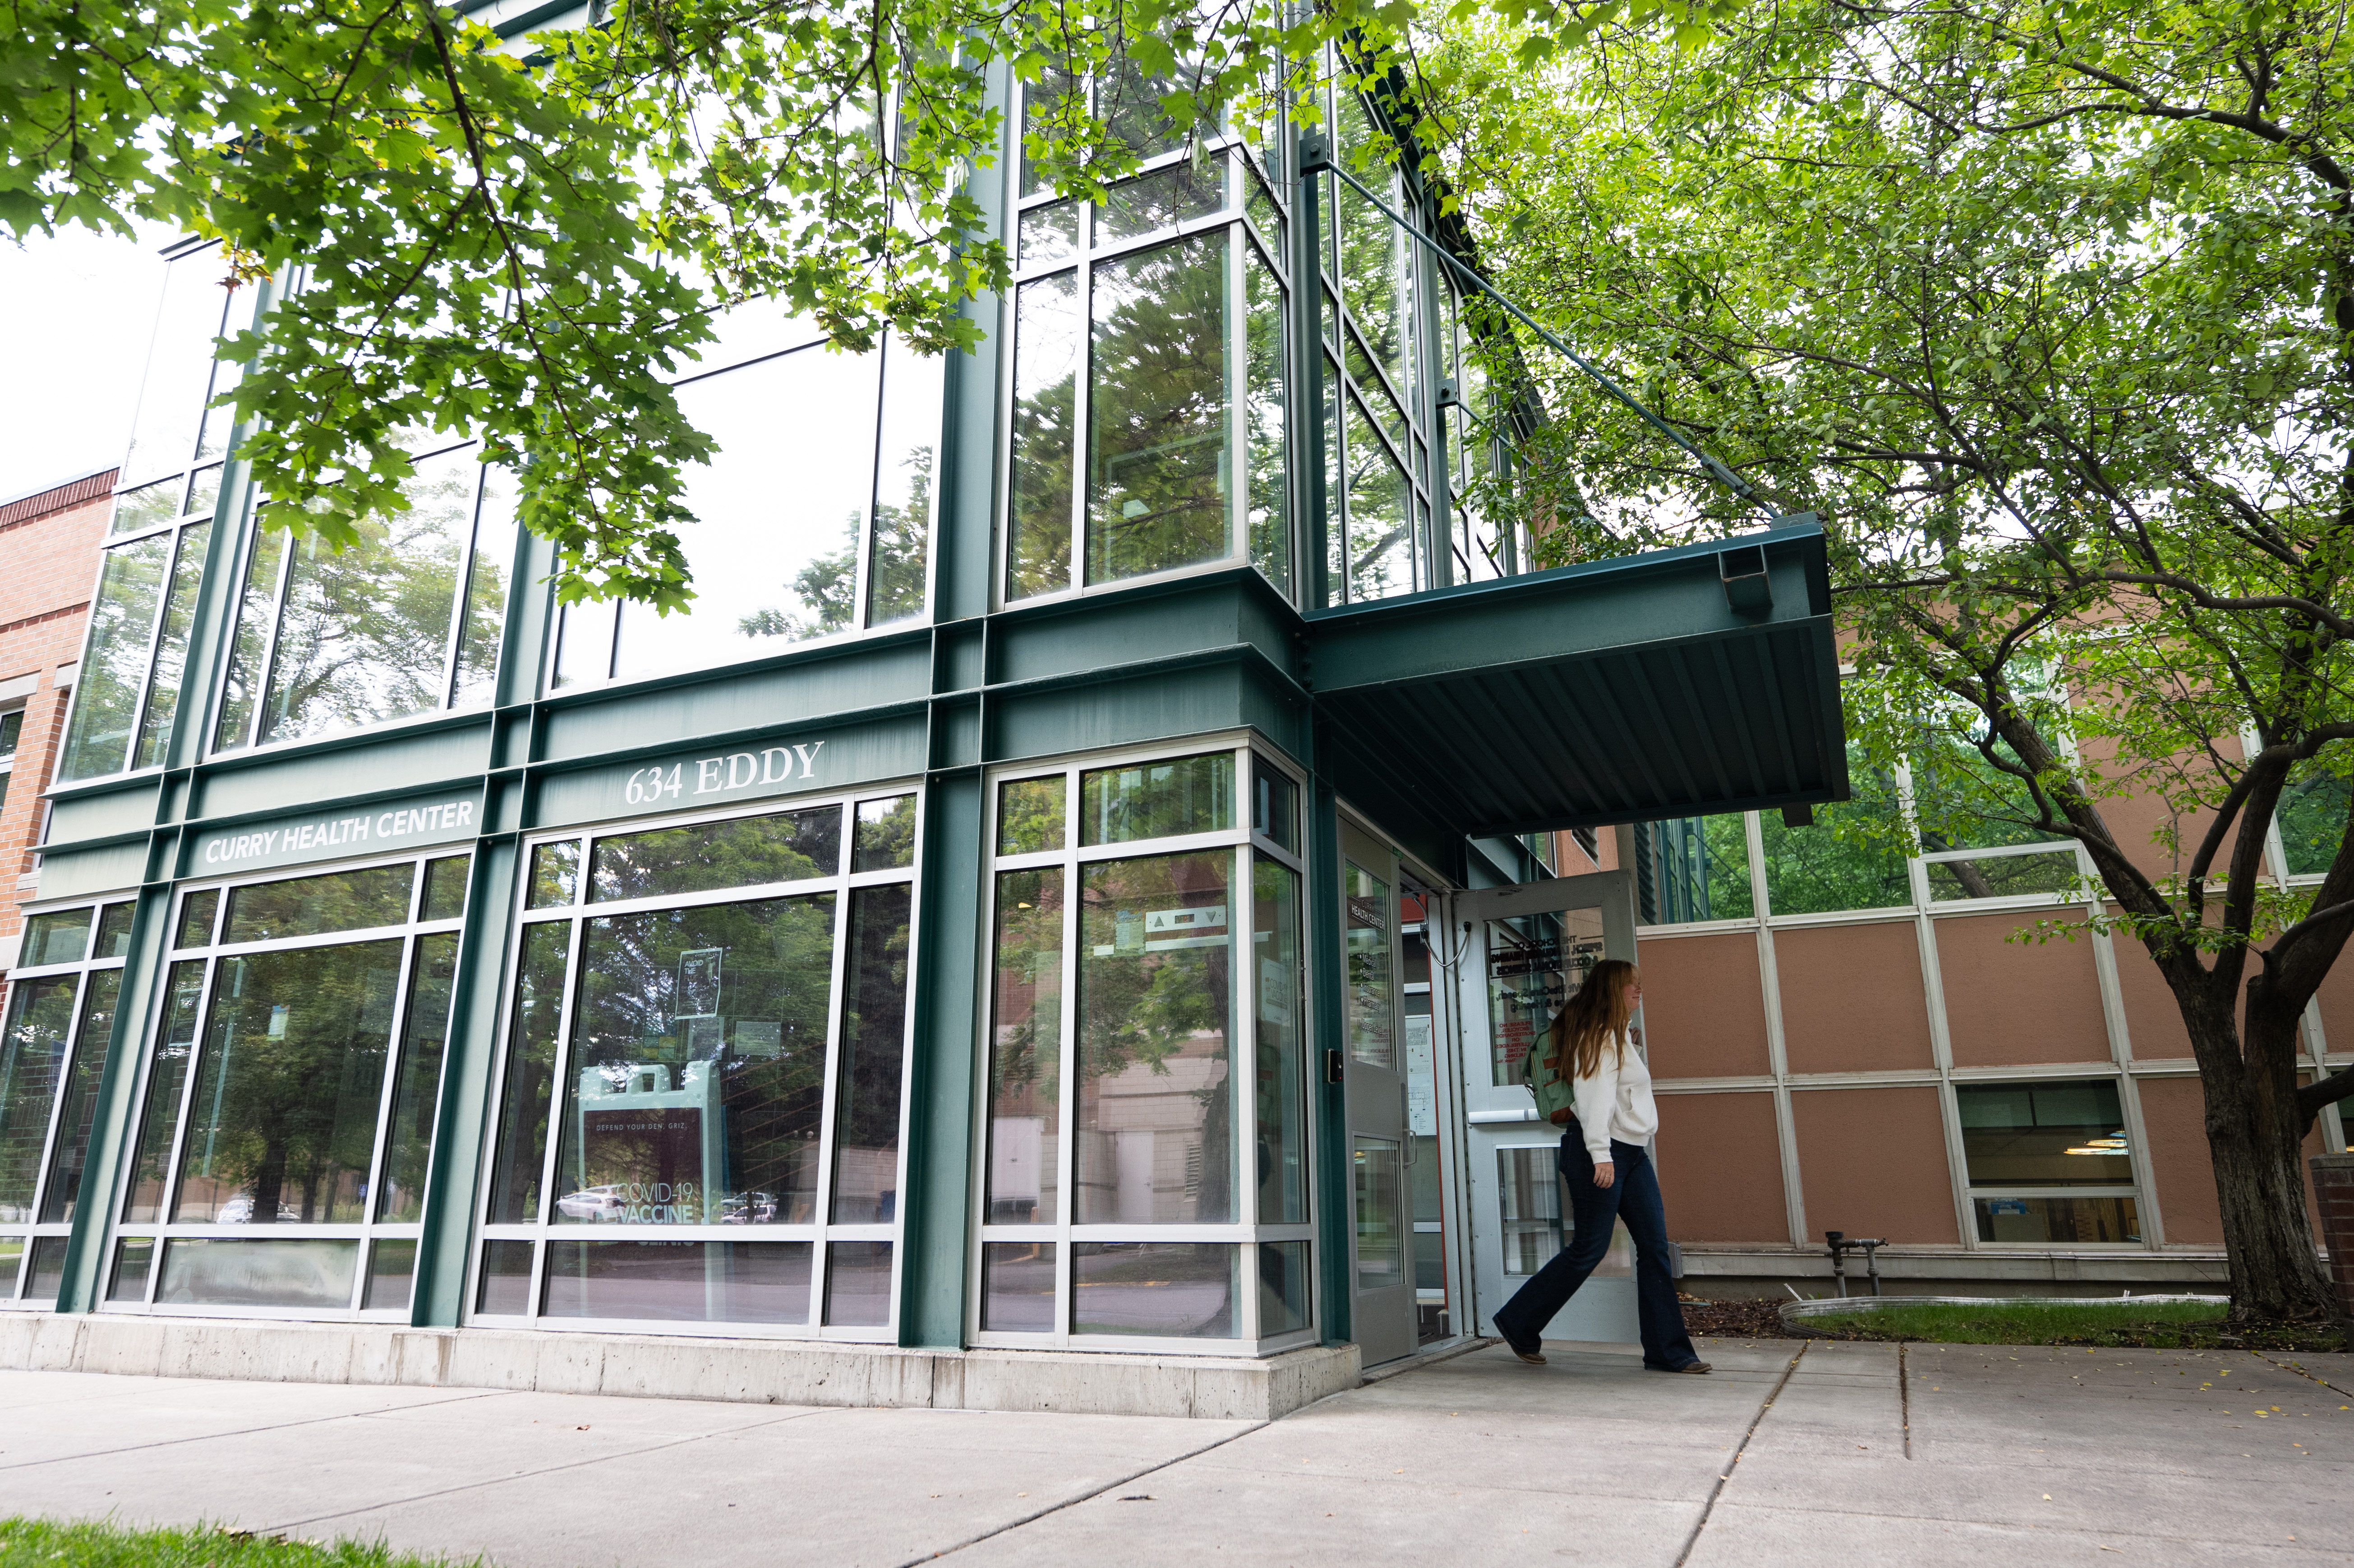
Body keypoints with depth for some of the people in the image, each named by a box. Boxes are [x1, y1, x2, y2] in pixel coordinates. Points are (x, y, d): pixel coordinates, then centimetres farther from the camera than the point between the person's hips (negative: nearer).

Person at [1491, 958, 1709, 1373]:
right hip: (1599, 1151, -10)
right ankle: (1518, 1324, 7)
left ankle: (1668, 1351, 8)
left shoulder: (1615, 1036, 21)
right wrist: (1601, 1154, -28)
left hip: (1630, 1152, 10)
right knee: (1589, 1248, -5)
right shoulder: (1597, 1035, -11)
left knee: (1655, 1246, 4)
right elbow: (1595, 1097, -20)